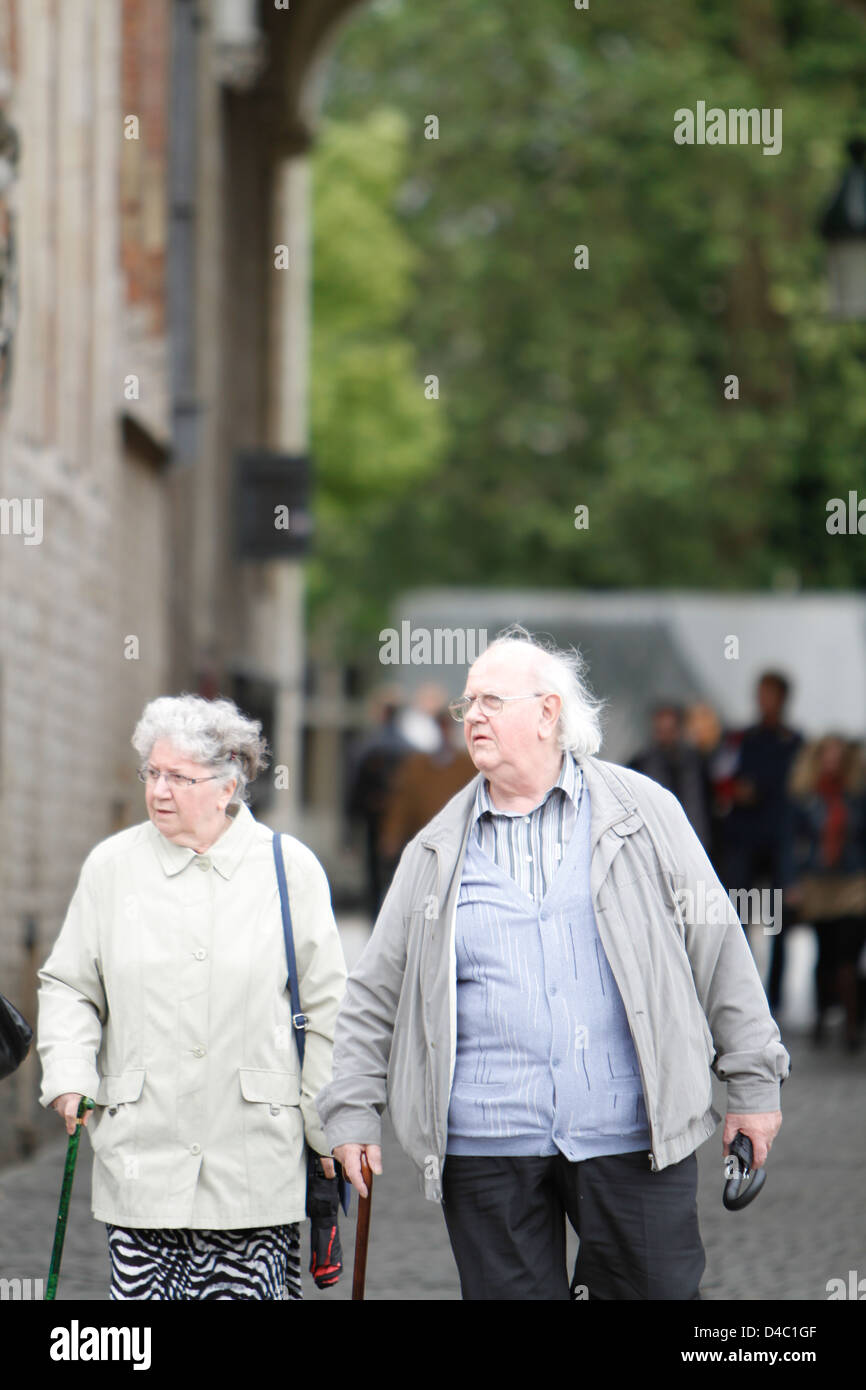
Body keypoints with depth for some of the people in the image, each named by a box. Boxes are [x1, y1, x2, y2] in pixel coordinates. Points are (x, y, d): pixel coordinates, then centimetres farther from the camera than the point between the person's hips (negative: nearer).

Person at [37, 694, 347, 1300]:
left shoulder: (291, 868, 3)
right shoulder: (112, 865, 7)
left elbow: (325, 1008, 6)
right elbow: (69, 984, 14)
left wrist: (330, 1131, 5)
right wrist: (69, 1078, -2)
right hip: (142, 1154, 1)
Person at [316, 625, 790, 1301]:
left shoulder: (644, 813, 6)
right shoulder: (437, 851, 11)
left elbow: (719, 950, 7)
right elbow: (375, 993, 13)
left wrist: (753, 1081, 6)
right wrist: (353, 1111, 7)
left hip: (631, 1138, -2)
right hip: (486, 1144, 2)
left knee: (659, 1291, -2)